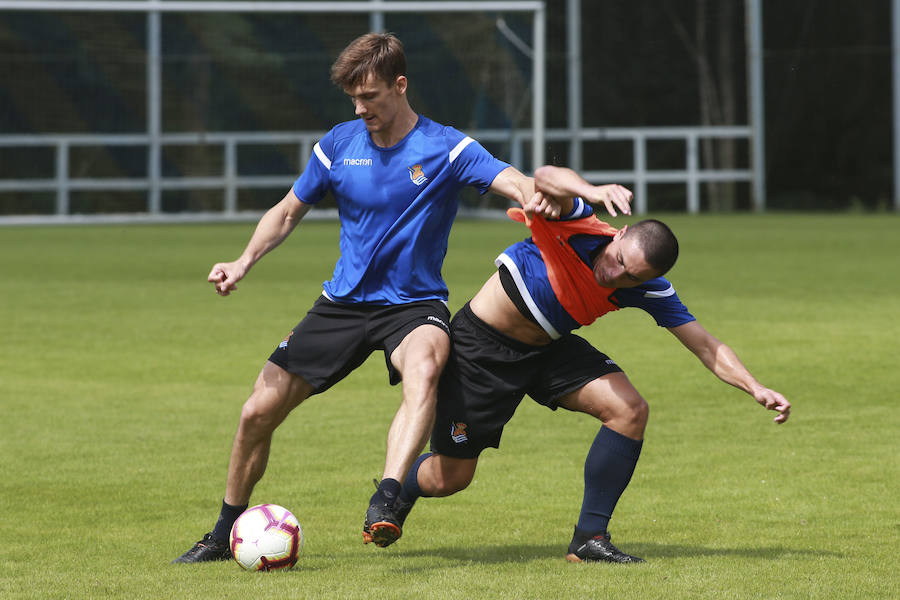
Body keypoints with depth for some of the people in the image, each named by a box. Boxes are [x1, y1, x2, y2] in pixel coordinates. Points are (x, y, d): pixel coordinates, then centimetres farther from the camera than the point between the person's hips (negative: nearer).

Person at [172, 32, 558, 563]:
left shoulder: (446, 149, -10)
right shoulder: (339, 145, 0)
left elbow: (515, 182, -25)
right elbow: (289, 212, 14)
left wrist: (537, 196, -50)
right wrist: (244, 263, -3)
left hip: (415, 305, -4)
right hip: (343, 302, 4)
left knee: (423, 371, -39)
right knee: (258, 413, -1)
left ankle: (386, 502, -51)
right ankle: (225, 535, 20)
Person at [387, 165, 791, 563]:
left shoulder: (648, 290, -18)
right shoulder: (580, 228, -30)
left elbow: (706, 347, -16)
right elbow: (545, 178, -50)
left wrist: (755, 388, -30)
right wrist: (593, 192, -70)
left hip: (549, 350, 5)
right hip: (482, 346, -5)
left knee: (630, 411, -17)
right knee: (449, 478, 2)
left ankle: (589, 539, -8)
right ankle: (396, 493, 40)